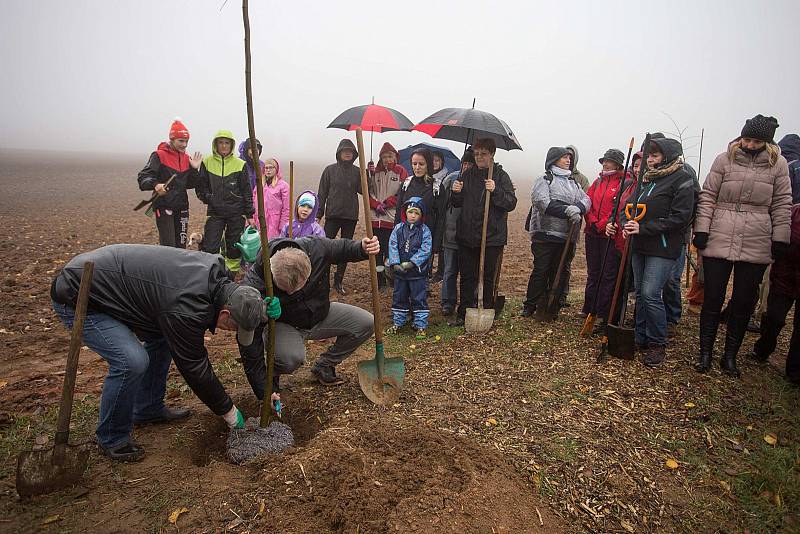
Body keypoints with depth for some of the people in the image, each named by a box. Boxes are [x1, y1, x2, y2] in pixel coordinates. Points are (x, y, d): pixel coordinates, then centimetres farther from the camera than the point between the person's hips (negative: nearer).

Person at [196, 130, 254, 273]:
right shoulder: (207, 163, 4)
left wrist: (249, 214, 2)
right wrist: (207, 197, -7)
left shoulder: (239, 164, 1)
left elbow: (246, 191, 3)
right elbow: (200, 186, 12)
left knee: (234, 247, 7)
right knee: (209, 247, -6)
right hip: (215, 213, 1)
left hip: (236, 213, 0)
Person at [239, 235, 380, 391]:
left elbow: (344, 248, -3)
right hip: (282, 324, -4)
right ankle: (272, 374, 2)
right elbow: (250, 339, -28)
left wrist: (363, 248, -27)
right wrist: (264, 391, -26)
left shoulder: (318, 248, -29)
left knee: (366, 324, -11)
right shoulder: (254, 283, -34)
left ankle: (324, 366, 10)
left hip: (320, 314, 5)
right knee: (290, 358, -37)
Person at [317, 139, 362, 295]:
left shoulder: (357, 171, 7)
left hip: (351, 216, 2)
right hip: (333, 215, -2)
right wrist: (318, 214, -2)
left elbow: (362, 190, -5)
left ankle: (339, 281, 19)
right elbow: (322, 193, 2)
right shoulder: (330, 170, 2)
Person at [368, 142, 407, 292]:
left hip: (393, 218, -3)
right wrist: (376, 204, -8)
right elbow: (368, 191, 9)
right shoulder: (375, 172, 10)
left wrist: (386, 203, -8)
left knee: (390, 250, -4)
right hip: (376, 218, 3)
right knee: (377, 251, 4)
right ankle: (379, 281, 12)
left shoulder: (401, 171, 3)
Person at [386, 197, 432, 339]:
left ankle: (420, 325, 13)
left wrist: (411, 263, -21)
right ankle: (397, 322, 28)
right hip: (399, 271, 3)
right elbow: (392, 246, -4)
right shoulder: (398, 229, 2)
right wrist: (395, 263, -16)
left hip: (418, 271, -3)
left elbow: (425, 250, -14)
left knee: (419, 299, 3)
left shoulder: (425, 230, -5)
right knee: (399, 297, 14)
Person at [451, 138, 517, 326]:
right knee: (467, 277, 7)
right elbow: (457, 203, 16)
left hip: (492, 237, -3)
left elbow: (511, 203, -8)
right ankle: (464, 314, 16)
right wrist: (455, 193, -5)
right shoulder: (467, 175, 10)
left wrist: (495, 191, -22)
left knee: (489, 278, 5)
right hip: (467, 236, 3)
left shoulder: (501, 176, -1)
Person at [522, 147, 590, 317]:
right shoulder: (544, 180, 0)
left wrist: (577, 207, -16)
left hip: (566, 237, 6)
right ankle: (529, 306, 7)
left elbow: (586, 199, 7)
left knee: (560, 273, 9)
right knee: (541, 271, -3)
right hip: (545, 234, -6)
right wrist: (567, 210, -24)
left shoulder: (573, 182, 20)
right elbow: (542, 202, -16)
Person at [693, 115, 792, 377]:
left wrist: (780, 239, 1)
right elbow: (707, 196, 1)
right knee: (712, 299, 3)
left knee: (744, 302, 8)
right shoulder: (724, 159, 1)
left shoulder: (778, 164, 4)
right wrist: (701, 230, -5)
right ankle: (705, 353, 16)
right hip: (718, 241, -1)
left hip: (756, 246, 1)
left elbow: (782, 205, 6)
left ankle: (730, 355, 22)